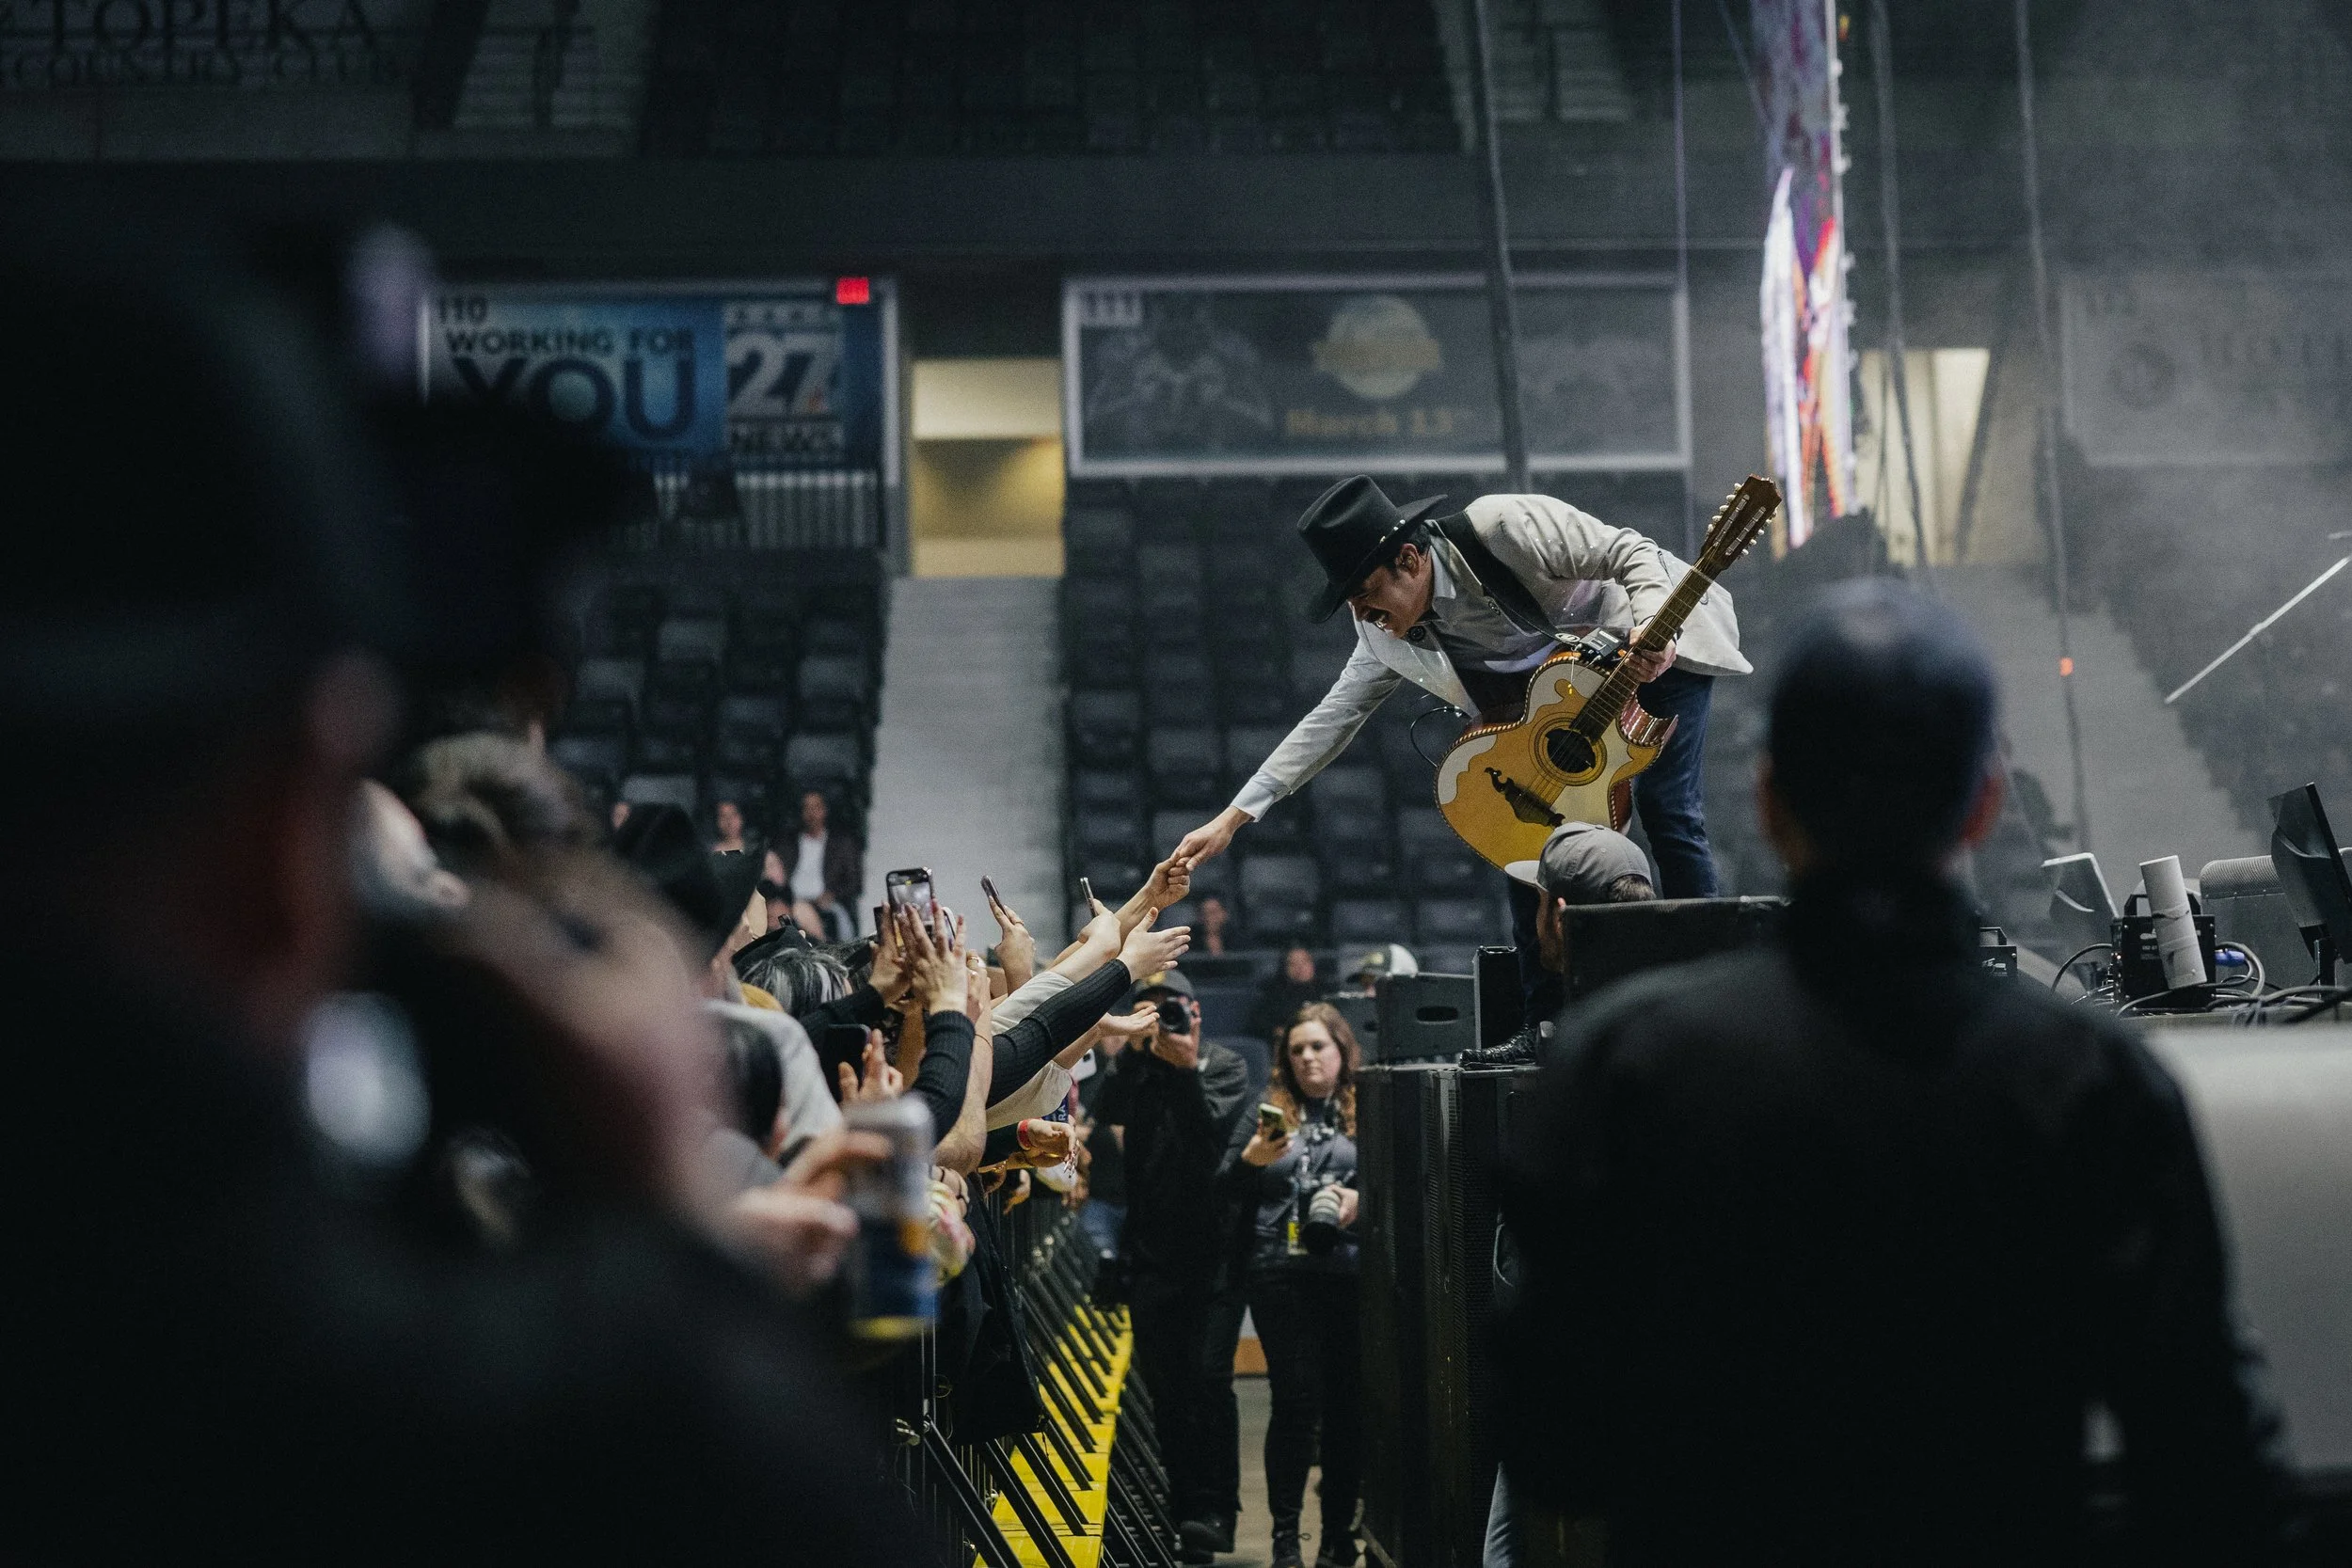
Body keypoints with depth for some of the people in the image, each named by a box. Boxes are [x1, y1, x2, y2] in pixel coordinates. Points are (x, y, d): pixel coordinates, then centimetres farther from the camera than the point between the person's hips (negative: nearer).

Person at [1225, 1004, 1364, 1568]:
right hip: (1280, 1276, 0)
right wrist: (1251, 1160, -8)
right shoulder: (1269, 1111, 12)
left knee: (1345, 1404, 4)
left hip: (1350, 1274, 0)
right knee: (1296, 1400, -4)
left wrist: (1363, 1199, -14)